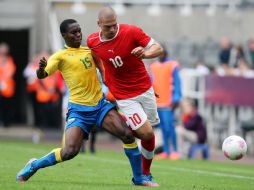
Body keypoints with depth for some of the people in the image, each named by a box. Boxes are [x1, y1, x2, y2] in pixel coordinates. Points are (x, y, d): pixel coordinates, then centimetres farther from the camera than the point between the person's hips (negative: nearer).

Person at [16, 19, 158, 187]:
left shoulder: (89, 51, 12)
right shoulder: (61, 56, -3)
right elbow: (42, 75, -16)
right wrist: (41, 68, -38)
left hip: (101, 104, 5)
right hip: (78, 110, -5)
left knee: (127, 135, -12)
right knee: (70, 151, -18)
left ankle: (138, 179, 3)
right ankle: (33, 166, 7)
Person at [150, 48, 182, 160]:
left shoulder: (172, 66, -3)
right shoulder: (153, 67, 15)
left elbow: (176, 83, -6)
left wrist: (176, 99, -12)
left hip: (167, 101, -6)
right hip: (157, 102, 6)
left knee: (169, 126, -12)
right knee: (163, 127, 8)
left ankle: (174, 151, -7)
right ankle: (166, 151, 11)